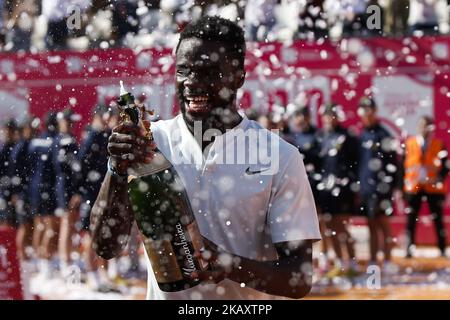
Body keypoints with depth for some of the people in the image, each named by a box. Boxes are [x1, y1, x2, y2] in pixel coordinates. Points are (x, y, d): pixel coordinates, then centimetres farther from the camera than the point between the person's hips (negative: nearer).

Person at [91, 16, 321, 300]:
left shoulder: (280, 158, -11)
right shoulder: (149, 143, -6)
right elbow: (106, 247, -10)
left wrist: (230, 265, -29)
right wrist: (119, 170, -25)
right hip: (165, 295, 2)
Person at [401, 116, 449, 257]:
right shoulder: (409, 143, 7)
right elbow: (403, 165, 7)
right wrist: (403, 184, 0)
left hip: (433, 188, -1)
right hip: (413, 187, 1)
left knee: (438, 220, 3)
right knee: (411, 220, 0)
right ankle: (409, 250, 5)